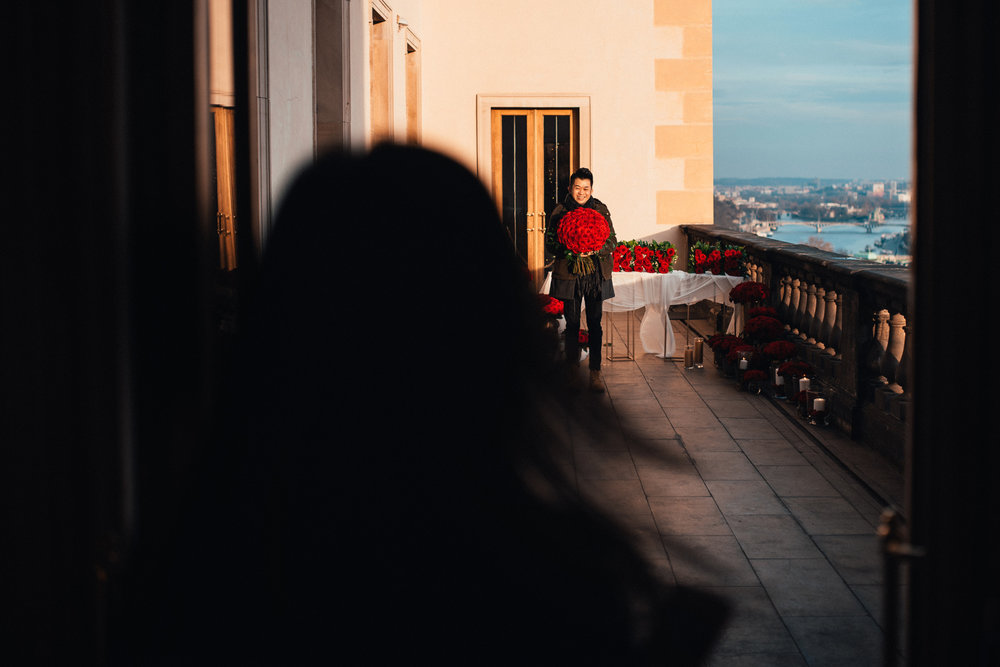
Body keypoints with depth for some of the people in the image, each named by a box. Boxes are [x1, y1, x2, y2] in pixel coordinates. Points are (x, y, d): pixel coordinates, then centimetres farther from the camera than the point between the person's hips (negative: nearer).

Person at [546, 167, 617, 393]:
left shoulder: (601, 210, 5)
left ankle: (595, 372, 6)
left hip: (596, 274, 0)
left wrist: (595, 249, -17)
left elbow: (612, 241, 3)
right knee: (572, 324, 4)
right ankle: (572, 371, 15)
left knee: (595, 324, 0)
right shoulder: (559, 211, 2)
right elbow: (549, 244, 1)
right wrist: (569, 251, -18)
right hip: (569, 274, 0)